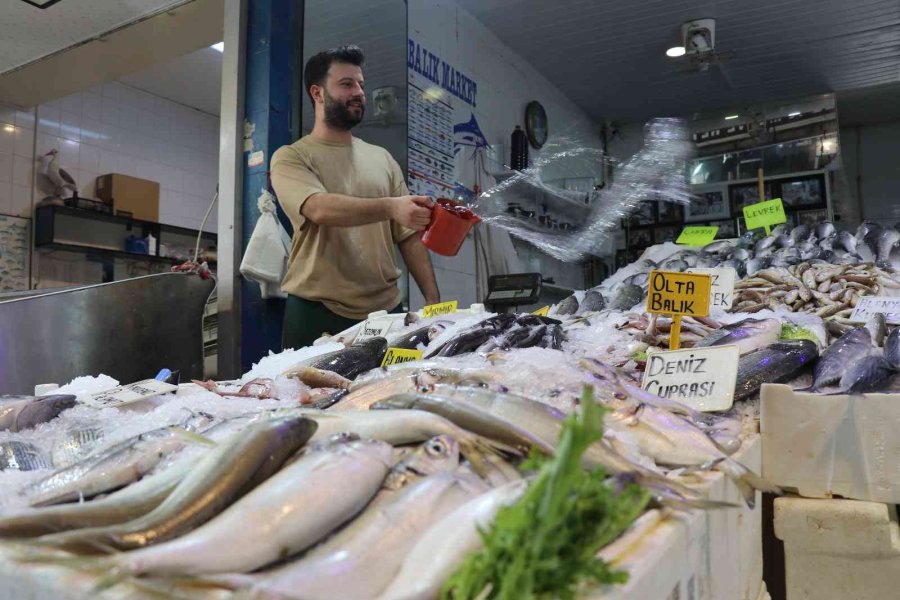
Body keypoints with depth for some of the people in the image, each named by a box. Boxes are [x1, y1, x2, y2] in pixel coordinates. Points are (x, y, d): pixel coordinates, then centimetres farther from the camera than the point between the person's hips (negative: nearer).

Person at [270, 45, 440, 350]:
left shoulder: (382, 158, 13)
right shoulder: (291, 158, 0)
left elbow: (408, 235, 10)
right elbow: (320, 209, -21)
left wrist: (433, 299, 0)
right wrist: (390, 206, -34)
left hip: (385, 311, 4)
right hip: (318, 314, -4)